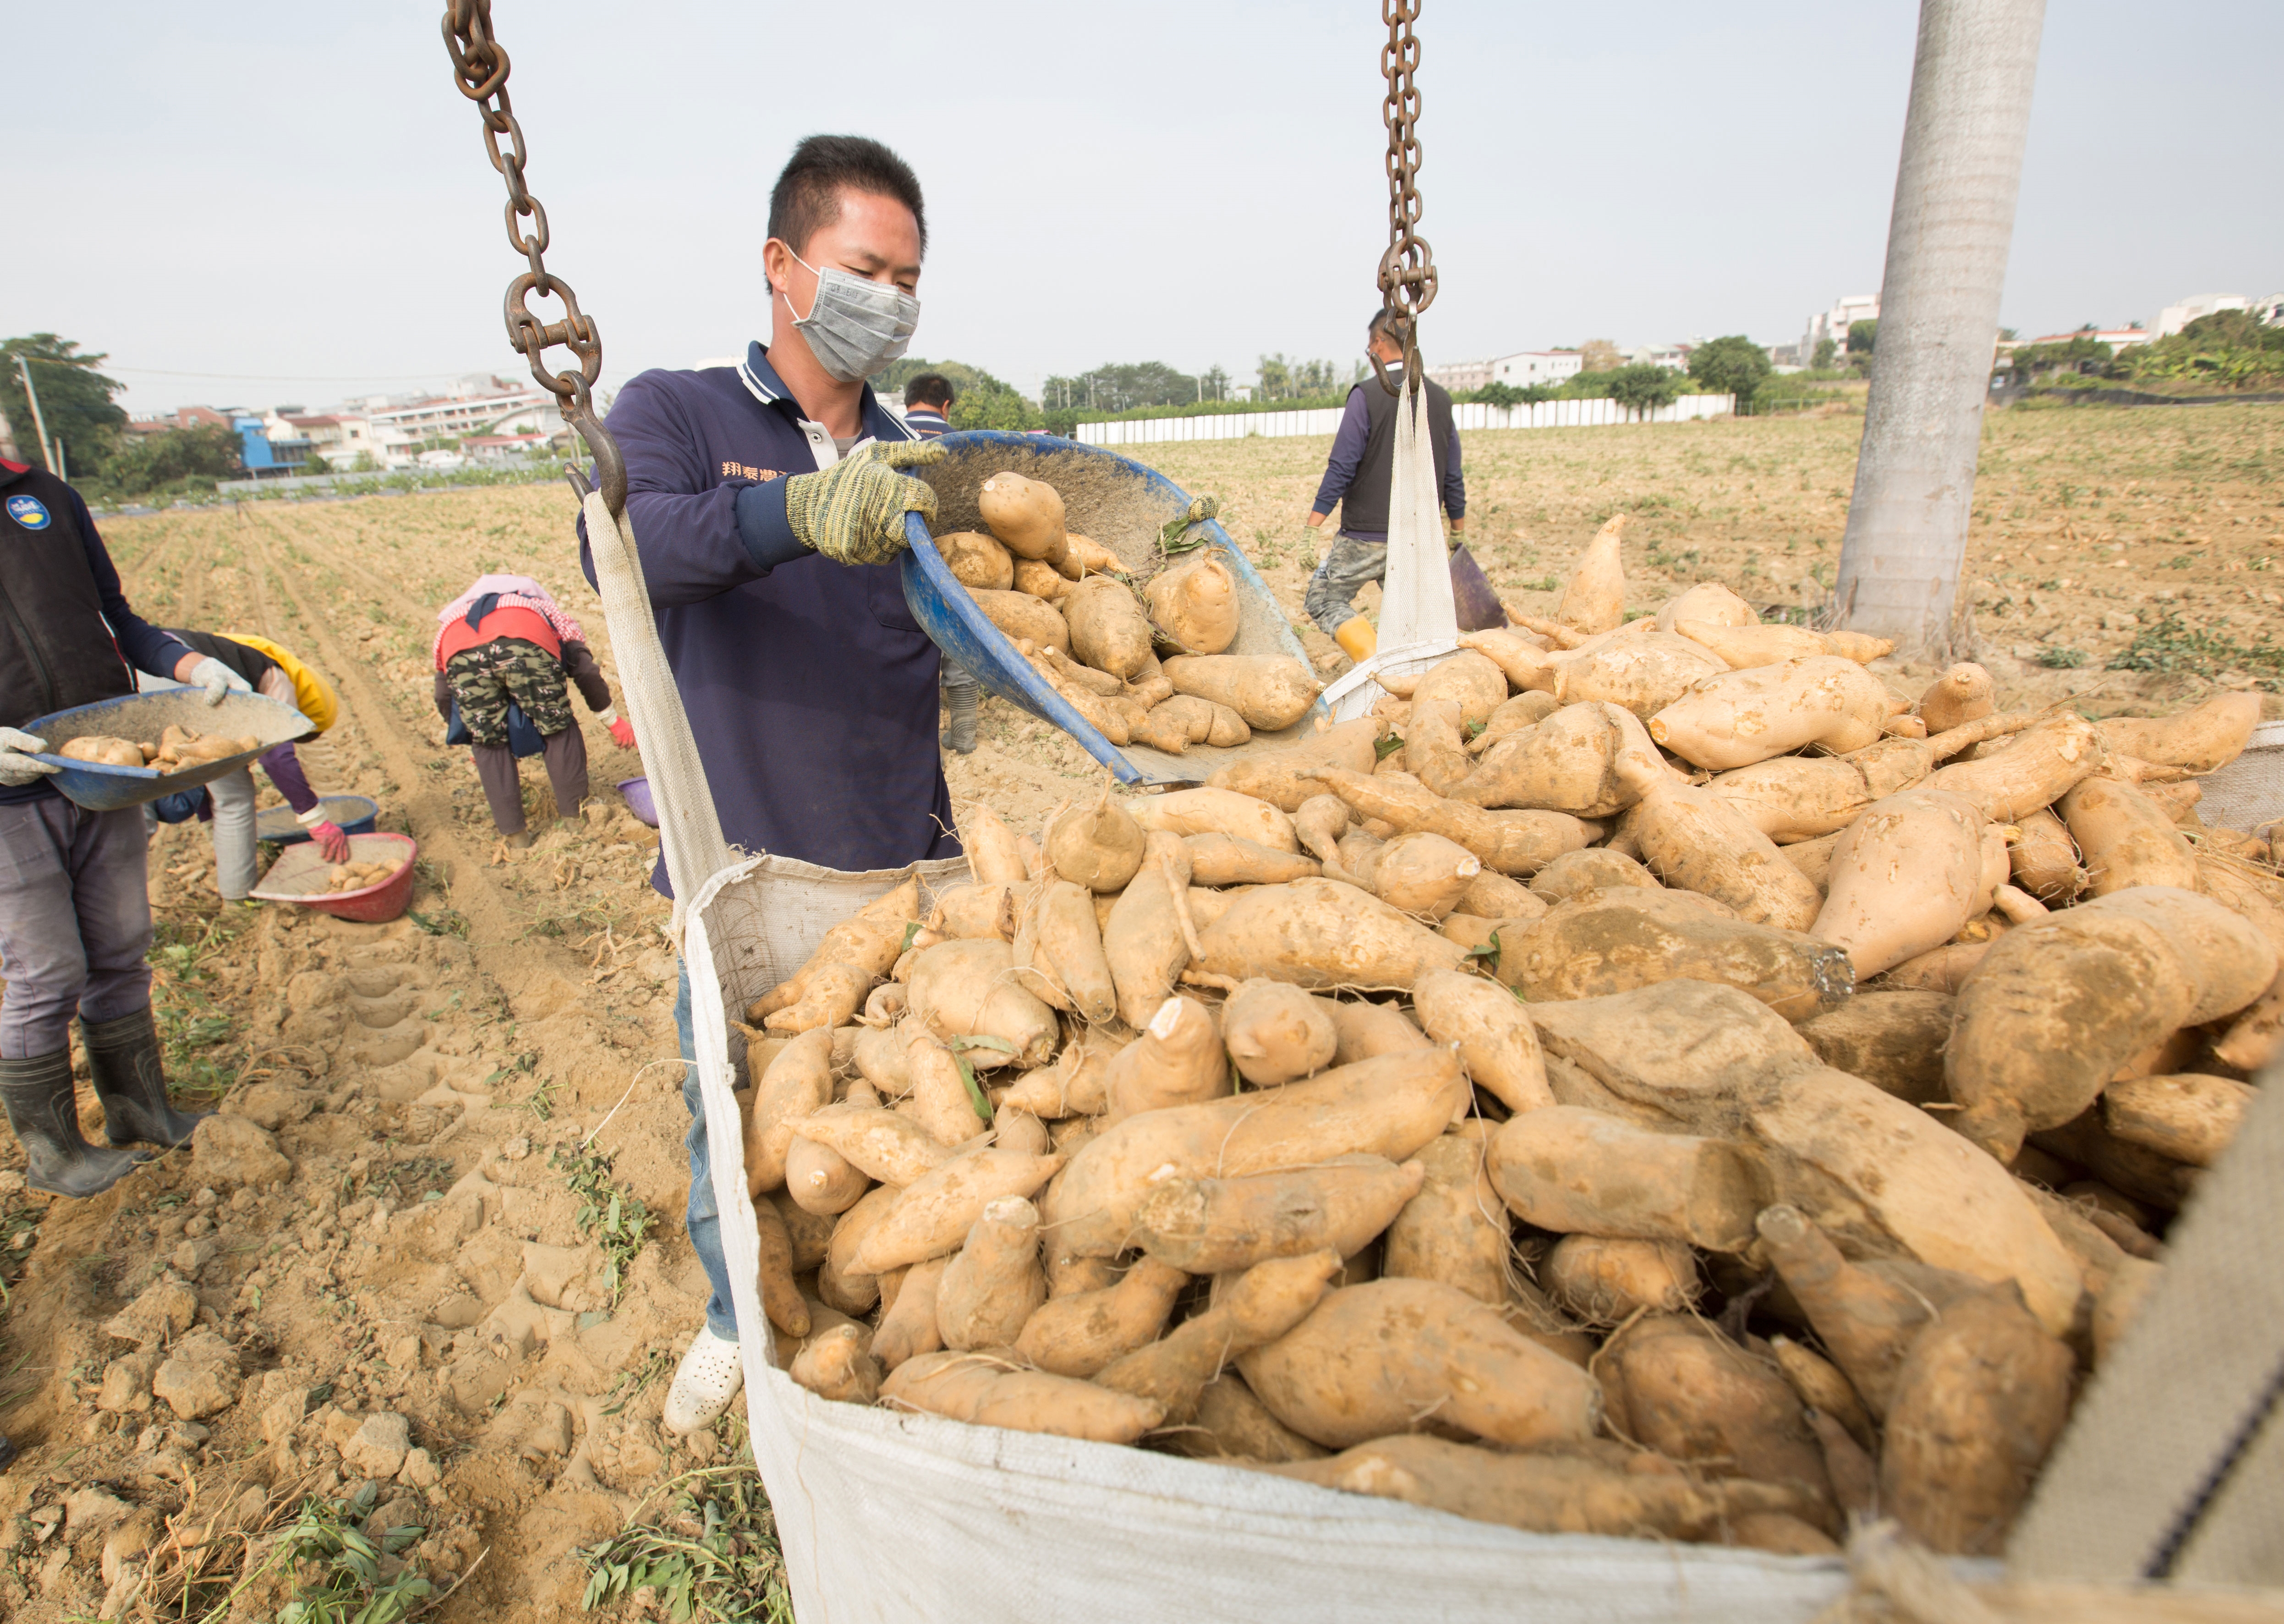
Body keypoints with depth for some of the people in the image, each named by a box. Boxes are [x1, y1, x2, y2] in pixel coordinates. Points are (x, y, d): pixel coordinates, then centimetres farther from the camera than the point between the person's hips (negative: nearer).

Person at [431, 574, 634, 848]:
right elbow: (586, 673, 28)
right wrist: (614, 722, 38)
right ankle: (573, 814, 29)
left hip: (459, 645, 2)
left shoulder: (452, 620, 47)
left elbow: (444, 698, 38)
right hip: (526, 640, -2)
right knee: (557, 728, 19)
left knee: (490, 745, 19)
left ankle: (514, 832, 24)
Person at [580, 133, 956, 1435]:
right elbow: (625, 544, -23)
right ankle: (745, 1317, 44)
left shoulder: (914, 467, 9)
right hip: (749, 876, -2)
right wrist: (795, 512, -42)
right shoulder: (677, 414, -1)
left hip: (910, 866, 2)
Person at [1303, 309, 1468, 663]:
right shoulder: (1440, 398, 8)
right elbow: (1453, 478, 11)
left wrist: (1312, 529, -11)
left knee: (1323, 599, 8)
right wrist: (1459, 535, 20)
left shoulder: (1367, 394, -9)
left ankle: (1374, 660, -12)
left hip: (1368, 534, -5)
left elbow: (1341, 468, -13)